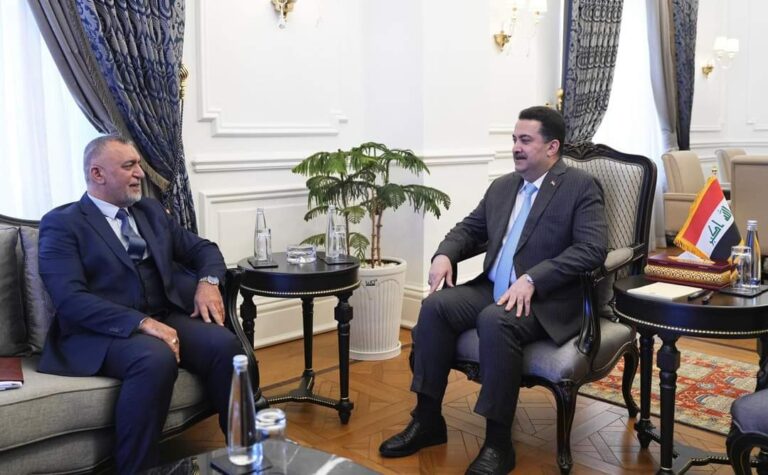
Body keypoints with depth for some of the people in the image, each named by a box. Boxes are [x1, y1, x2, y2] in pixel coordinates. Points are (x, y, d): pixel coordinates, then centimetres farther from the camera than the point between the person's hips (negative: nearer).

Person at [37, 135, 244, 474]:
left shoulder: (152, 211, 17)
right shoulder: (61, 224, -2)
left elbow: (203, 249, 21)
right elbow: (70, 298, -15)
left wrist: (207, 282, -3)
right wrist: (141, 322, -26)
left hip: (166, 317, 6)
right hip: (103, 332, -5)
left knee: (224, 343, -23)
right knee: (156, 359, -36)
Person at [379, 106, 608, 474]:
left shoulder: (581, 187, -4)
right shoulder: (501, 186, 16)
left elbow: (592, 249, -16)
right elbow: (469, 229, 21)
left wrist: (531, 280, -27)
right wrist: (444, 254, -3)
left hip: (548, 300, -6)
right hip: (492, 289, 6)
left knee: (494, 321, -35)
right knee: (435, 305, -17)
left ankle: (498, 442, -21)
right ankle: (427, 419, -8)